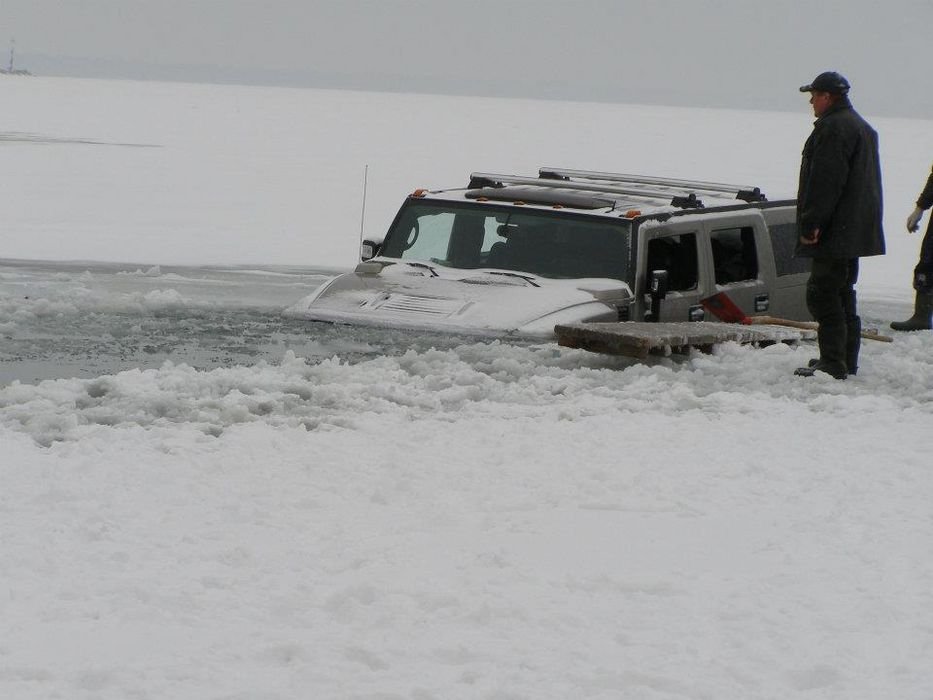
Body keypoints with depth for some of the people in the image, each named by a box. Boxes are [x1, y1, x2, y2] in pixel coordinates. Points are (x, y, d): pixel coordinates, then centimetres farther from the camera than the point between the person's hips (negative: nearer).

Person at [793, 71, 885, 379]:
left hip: (836, 232, -11)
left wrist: (810, 225, -21)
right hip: (856, 230, 11)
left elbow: (824, 182, -22)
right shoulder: (863, 128, 19)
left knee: (822, 294, -10)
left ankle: (833, 363, -14)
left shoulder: (832, 128, -15)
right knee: (843, 294, 16)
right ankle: (847, 361, 20)